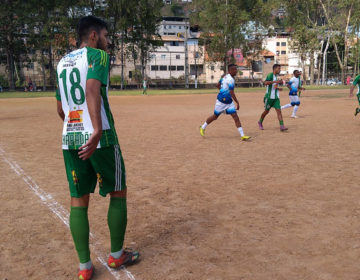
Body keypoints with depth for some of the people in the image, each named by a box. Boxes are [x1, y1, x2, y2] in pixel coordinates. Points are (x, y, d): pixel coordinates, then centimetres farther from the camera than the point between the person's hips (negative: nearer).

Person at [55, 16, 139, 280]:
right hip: (98, 138, -6)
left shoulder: (62, 62, 18)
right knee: (118, 193, 11)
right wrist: (97, 131, -33)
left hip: (69, 138, 7)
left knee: (79, 200, 9)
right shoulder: (98, 55, -4)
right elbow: (92, 88, -24)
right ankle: (116, 255, 22)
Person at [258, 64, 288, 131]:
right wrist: (275, 81, -33)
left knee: (279, 110, -6)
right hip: (269, 97, -6)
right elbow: (265, 83, -29)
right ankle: (260, 122, 31)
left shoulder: (276, 76, 14)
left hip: (276, 97, 7)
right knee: (267, 111, 7)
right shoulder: (270, 75, -11)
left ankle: (282, 126, -12)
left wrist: (279, 88, 11)